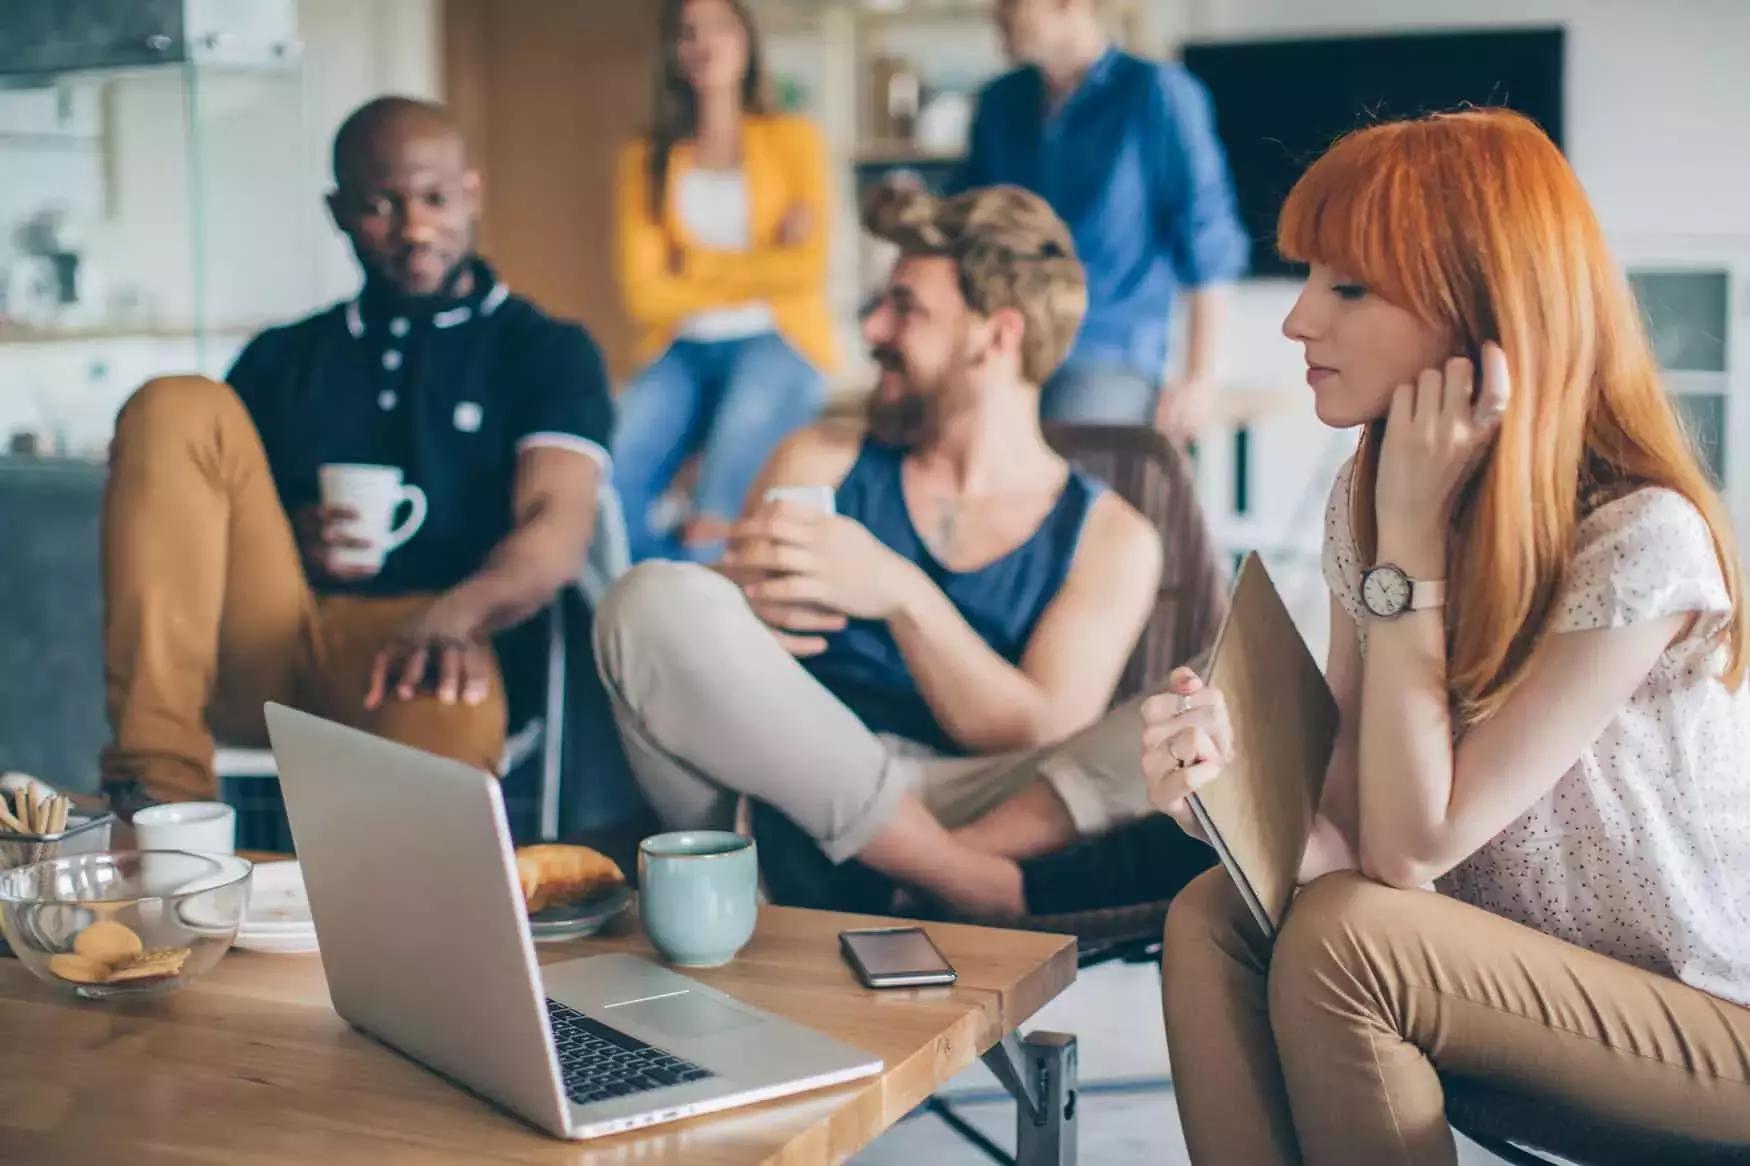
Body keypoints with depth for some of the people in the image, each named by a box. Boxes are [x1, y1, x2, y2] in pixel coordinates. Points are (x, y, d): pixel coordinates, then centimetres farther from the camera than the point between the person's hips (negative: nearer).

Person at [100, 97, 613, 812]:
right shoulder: (280, 359, 24)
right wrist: (286, 545, -3)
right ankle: (155, 783, -25)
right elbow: (191, 507, 21)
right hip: (258, 650, 5)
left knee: (446, 724, -42)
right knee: (176, 407, -17)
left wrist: (458, 611, -28)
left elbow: (557, 531, -5)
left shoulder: (545, 352, 13)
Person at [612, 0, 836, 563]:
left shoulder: (794, 138, 6)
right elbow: (644, 292, -2)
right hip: (683, 349, 2)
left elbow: (806, 267, -6)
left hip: (778, 340, -2)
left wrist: (697, 267, -2)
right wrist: (758, 267, -5)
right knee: (610, 482, -24)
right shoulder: (646, 158, 10)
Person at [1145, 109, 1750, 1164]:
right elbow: (1354, 827, -4)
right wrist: (1235, 780, -27)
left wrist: (1413, 534, -24)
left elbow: (1414, 846, -23)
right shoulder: (1364, 500, -2)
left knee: (1339, 939, -29)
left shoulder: (1642, 537, -24)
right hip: (1528, 981, 6)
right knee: (1216, 917, -20)